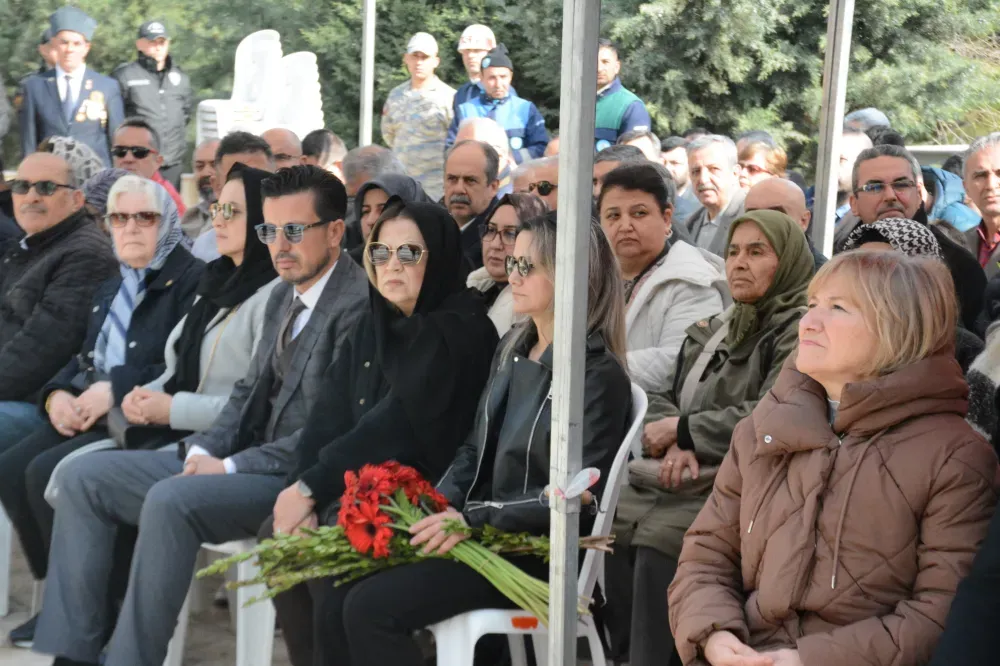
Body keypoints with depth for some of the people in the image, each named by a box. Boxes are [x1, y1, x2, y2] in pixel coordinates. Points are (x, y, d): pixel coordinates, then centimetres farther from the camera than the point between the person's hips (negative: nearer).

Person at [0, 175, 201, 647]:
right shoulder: (109, 291, 24)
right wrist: (58, 393, 1)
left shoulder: (191, 281, -4)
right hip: (88, 413, 8)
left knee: (48, 471, -25)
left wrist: (116, 389, -20)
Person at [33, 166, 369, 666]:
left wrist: (232, 466, -17)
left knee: (170, 500, -33)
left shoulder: (359, 303, -15)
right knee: (83, 477, 3)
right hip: (250, 461, 10)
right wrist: (205, 451, 1)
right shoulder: (283, 296, 15)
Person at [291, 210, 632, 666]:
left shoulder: (597, 373, -12)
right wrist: (434, 509, -2)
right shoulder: (512, 350, 13)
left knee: (371, 608, -20)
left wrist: (473, 519, -21)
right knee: (336, 605, -7)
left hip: (535, 551, -8)